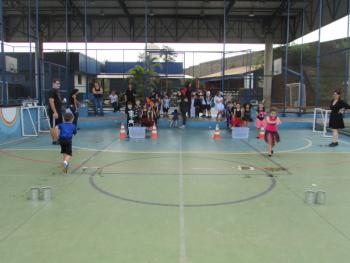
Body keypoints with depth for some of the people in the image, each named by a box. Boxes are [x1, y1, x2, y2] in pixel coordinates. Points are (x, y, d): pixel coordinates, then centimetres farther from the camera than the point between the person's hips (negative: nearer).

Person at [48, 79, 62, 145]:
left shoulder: (57, 91, 15)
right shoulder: (52, 91, -13)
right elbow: (51, 102, -20)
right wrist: (55, 112, -24)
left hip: (59, 111, 10)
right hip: (54, 112, -9)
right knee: (53, 126, -3)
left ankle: (58, 139, 20)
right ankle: (54, 140, 1)